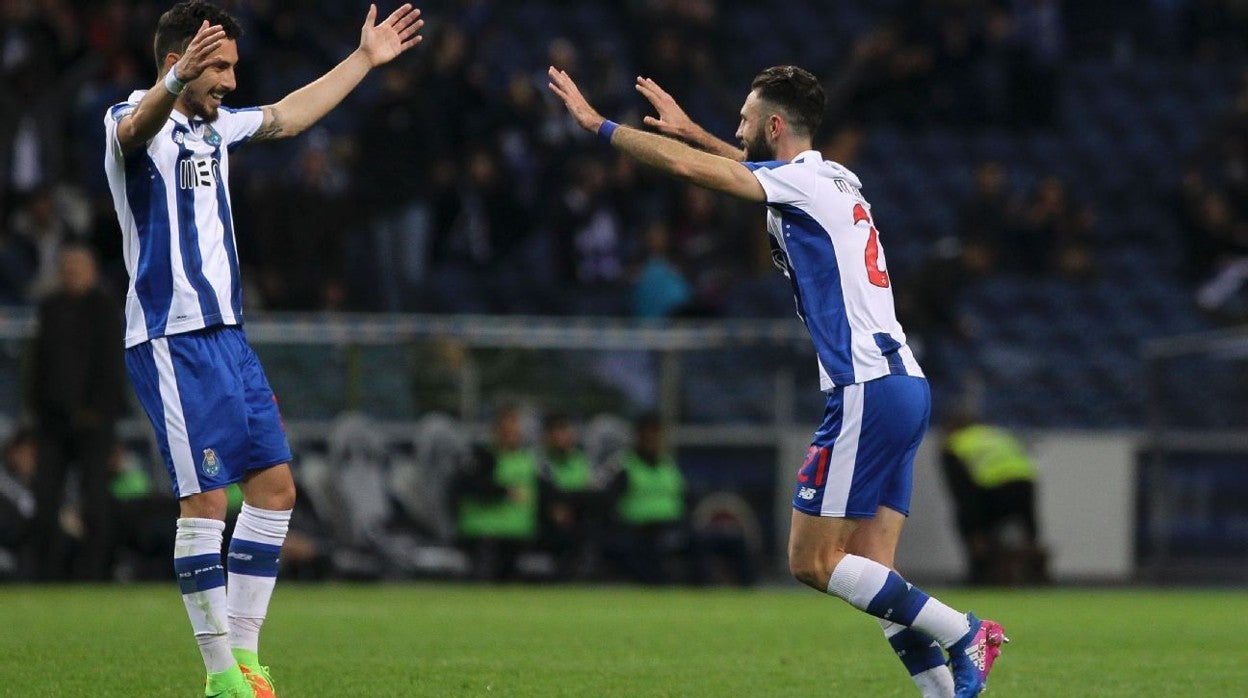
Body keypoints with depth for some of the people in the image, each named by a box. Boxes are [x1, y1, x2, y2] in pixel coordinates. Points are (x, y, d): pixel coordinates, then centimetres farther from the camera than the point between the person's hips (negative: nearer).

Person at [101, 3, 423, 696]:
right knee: (206, 501, -11)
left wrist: (364, 60, 37)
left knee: (275, 486, 6)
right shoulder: (133, 122, -11)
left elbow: (287, 116, 32)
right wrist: (176, 82, -58)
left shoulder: (215, 127, 15)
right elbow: (136, 127, -36)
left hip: (228, 334, 9)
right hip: (172, 339, -9)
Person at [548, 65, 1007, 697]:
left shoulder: (803, 180, -7)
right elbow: (761, 167, 41)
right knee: (869, 571, 5)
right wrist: (689, 128, 47)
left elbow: (686, 166, -12)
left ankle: (962, 632, -8)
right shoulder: (836, 181, 18)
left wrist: (598, 124, -2)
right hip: (903, 382, 9)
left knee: (811, 561, -6)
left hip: (867, 391, -9)